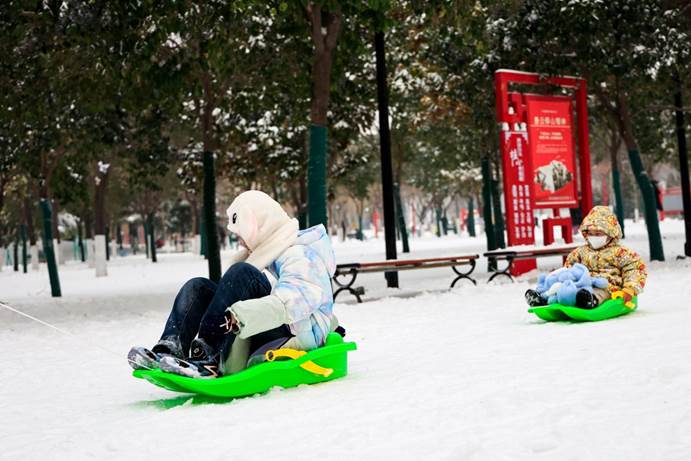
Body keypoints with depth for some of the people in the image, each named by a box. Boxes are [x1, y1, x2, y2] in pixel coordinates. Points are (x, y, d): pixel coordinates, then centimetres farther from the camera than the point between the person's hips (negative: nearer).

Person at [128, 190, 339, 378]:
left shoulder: (299, 255, -8)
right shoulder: (267, 253, 24)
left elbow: (294, 298, -28)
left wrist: (241, 316, -39)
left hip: (294, 337, -9)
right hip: (261, 340, 9)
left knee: (241, 273, -27)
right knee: (198, 287, -1)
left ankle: (208, 357, -33)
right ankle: (169, 350, -25)